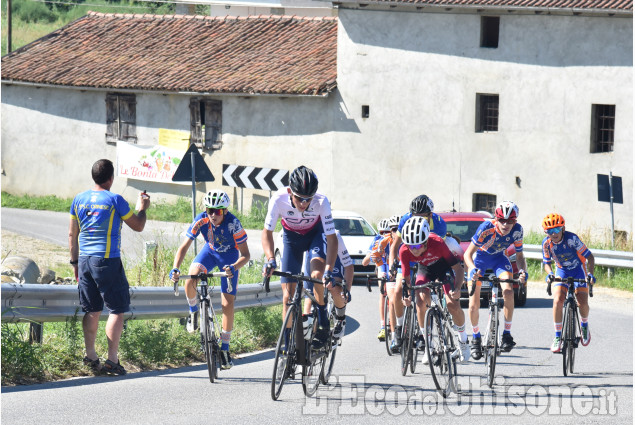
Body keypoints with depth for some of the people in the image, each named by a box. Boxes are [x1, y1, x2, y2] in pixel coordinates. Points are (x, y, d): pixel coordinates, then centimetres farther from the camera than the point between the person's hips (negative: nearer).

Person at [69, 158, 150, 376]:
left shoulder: (79, 199, 6)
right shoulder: (115, 200, -10)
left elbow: (72, 234, 12)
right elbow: (138, 226, -1)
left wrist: (75, 262, 20)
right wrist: (143, 207, 18)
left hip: (85, 260, 6)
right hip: (107, 260, -6)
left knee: (92, 310, 13)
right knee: (117, 310, 0)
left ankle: (90, 356, 14)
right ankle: (112, 360, -4)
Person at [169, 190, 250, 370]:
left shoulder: (233, 224, -33)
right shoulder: (201, 220, -27)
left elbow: (245, 255, -31)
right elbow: (184, 247, -25)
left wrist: (233, 267, -51)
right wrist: (175, 269, -41)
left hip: (230, 257, -2)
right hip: (210, 252, 2)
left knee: (227, 304, -7)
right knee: (190, 281, -28)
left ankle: (225, 348, 7)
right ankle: (194, 311, 4)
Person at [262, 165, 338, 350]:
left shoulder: (321, 202, -34)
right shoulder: (279, 200, -33)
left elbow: (331, 238, -30)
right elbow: (267, 231, -20)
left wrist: (328, 270, -42)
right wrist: (270, 260, -36)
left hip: (315, 234, -1)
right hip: (292, 237, 1)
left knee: (317, 274, -31)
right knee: (288, 295, -4)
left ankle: (322, 320, -12)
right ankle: (288, 344, 5)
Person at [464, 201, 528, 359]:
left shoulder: (517, 230, -24)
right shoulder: (486, 228, -34)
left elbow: (519, 255, -10)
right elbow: (468, 253, -29)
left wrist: (522, 271, -31)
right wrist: (473, 269, -49)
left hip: (499, 258, 2)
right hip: (479, 257, -2)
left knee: (508, 292, -26)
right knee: (474, 304, -9)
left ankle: (507, 334, -14)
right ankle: (476, 338, 16)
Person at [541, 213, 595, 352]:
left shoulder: (571, 239, -27)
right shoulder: (547, 243, -16)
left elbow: (589, 256, -23)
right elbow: (547, 262, -3)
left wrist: (590, 274, -37)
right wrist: (549, 273, -25)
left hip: (579, 269, -2)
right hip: (562, 271, 2)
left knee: (582, 303, -18)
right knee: (558, 300, -21)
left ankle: (584, 324, 17)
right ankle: (557, 337, -9)